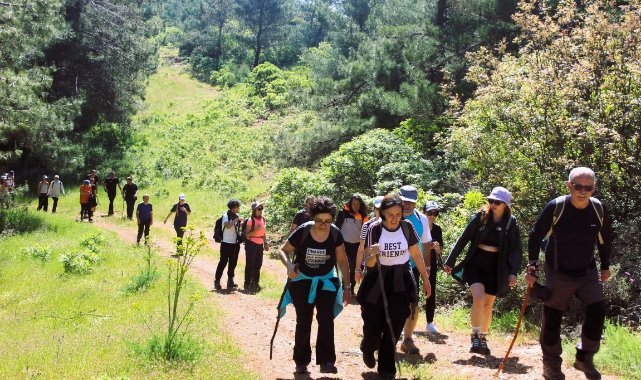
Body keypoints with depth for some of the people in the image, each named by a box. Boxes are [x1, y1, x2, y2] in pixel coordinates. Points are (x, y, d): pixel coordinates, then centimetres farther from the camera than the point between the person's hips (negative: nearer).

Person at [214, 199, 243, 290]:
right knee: (223, 262, -2)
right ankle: (217, 281, 7)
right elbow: (227, 226, -30)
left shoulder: (236, 216, 8)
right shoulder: (226, 215, -12)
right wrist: (237, 219, -25)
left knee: (233, 262, 12)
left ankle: (230, 281, 21)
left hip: (235, 243, 7)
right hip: (226, 243, -7)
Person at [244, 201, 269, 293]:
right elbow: (247, 234, -13)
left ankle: (255, 283, 22)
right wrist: (255, 230, -25)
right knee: (250, 265, -4)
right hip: (251, 244, -6)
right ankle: (247, 284, 1)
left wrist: (265, 242, 13)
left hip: (260, 244, 6)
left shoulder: (263, 220, 8)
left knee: (258, 265, 11)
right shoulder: (250, 220, -12)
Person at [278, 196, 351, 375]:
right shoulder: (302, 231, -23)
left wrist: (347, 287, -6)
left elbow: (342, 261, -6)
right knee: (303, 321, 5)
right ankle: (301, 362, 19)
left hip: (326, 280, 1)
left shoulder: (335, 234, -18)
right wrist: (289, 266, -30)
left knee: (326, 319, -10)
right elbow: (283, 250, -10)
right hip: (302, 280, -1)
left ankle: (326, 361, -5)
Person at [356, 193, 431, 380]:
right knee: (373, 324, 1)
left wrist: (425, 279, 10)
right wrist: (373, 255, -35)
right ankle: (368, 349, 36)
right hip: (377, 280, -1)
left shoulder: (406, 227, -6)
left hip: (400, 282, 1)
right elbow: (369, 263, -12)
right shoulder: (374, 229, -12)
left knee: (393, 326, -1)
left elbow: (416, 254, 7)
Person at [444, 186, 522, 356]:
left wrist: (513, 272, -16)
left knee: (488, 305, 10)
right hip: (475, 264, -1)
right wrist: (450, 261, -1)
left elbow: (516, 250, -3)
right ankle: (475, 336, -6)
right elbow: (463, 239, -1)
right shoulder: (480, 217, -4)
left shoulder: (511, 224, -2)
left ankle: (483, 338, 28)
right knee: (479, 298, -20)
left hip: (495, 269, 2)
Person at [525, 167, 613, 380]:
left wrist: (605, 266, 14)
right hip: (558, 274, -3)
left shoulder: (599, 209, -8)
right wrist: (532, 269, -9)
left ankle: (585, 359, 16)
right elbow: (535, 237, -9)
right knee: (552, 319, 1)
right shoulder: (555, 208, -19)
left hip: (588, 272, 3)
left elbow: (605, 238, 10)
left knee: (596, 312, -5)